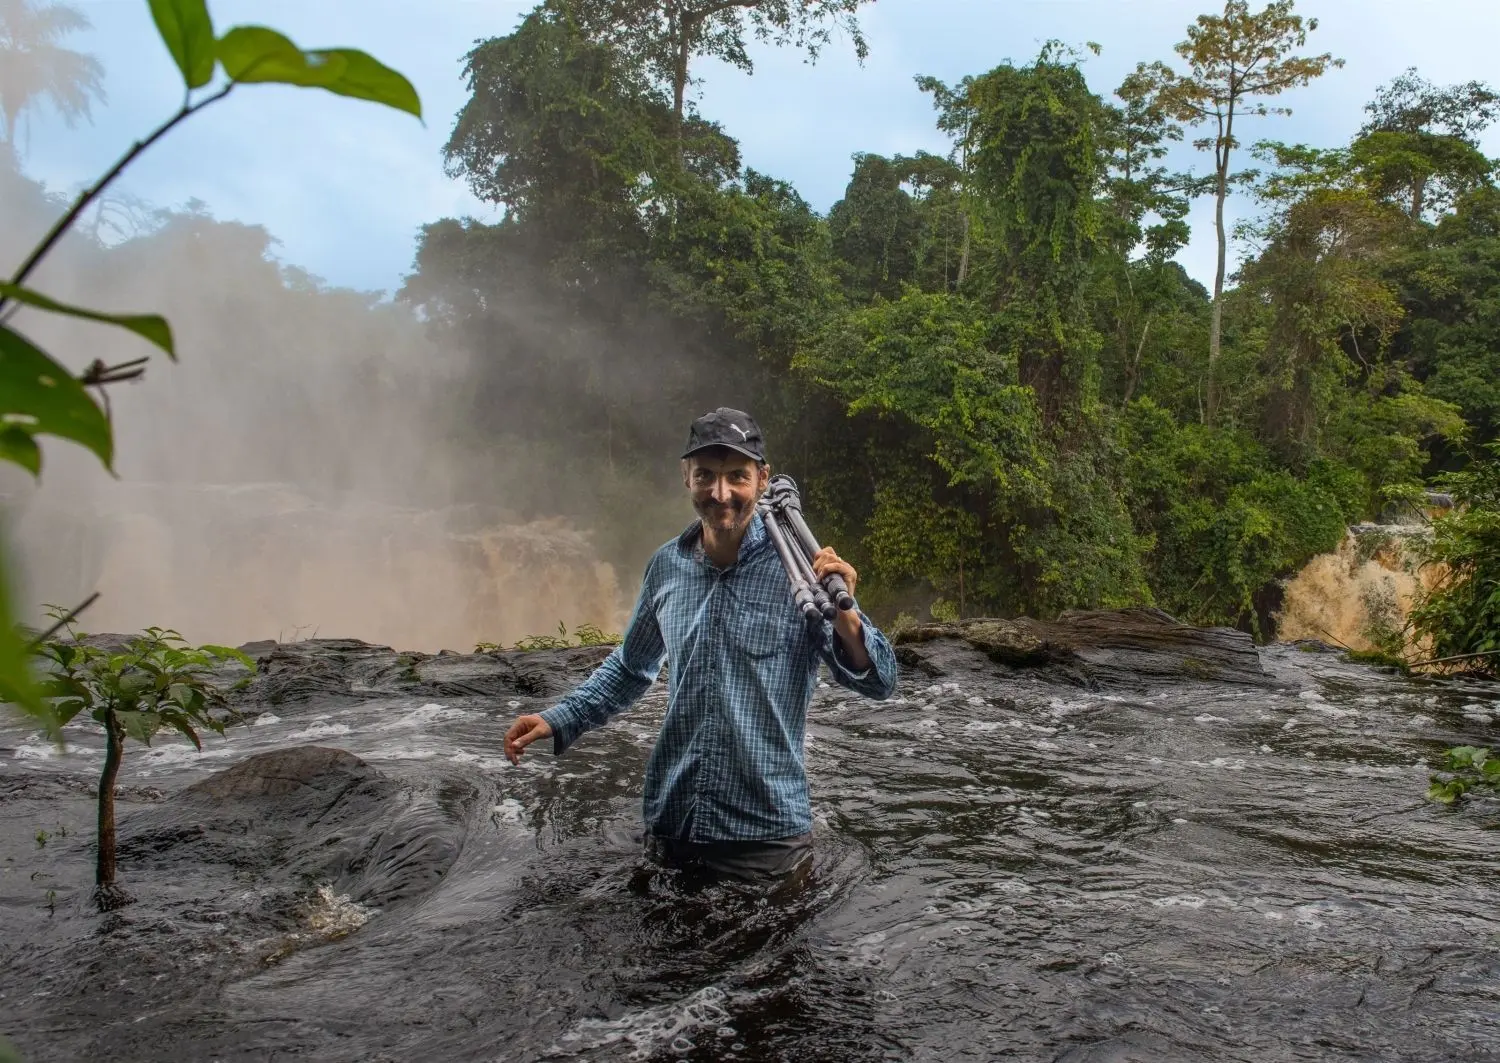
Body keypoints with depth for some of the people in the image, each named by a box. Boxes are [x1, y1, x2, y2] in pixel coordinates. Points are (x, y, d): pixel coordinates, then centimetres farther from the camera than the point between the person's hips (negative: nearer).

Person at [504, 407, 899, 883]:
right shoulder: (667, 566, 1)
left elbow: (877, 682, -11)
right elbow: (631, 667, 18)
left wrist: (842, 614, -29)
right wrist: (558, 720, 8)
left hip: (765, 832, -4)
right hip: (669, 827, 4)